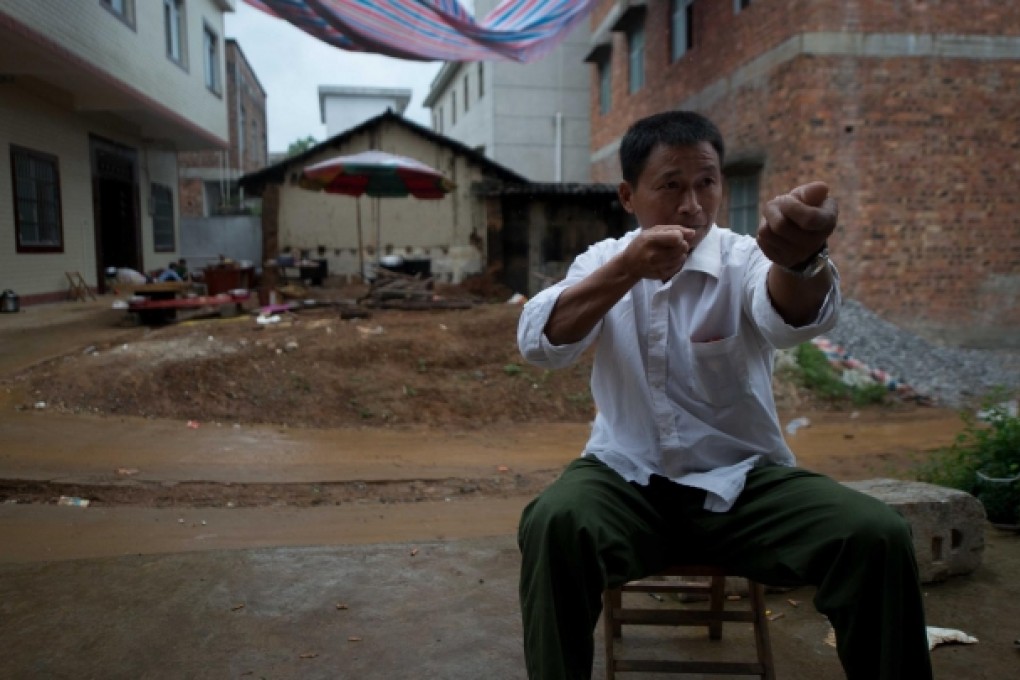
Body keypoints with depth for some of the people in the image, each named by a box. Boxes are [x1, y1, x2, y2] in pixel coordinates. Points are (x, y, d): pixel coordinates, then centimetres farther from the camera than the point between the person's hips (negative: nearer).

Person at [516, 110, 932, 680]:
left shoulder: (744, 259, -5)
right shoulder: (604, 261, 1)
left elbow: (793, 318, -29)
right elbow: (539, 343, -16)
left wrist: (800, 259, -54)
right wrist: (627, 270, -32)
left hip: (743, 482, 0)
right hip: (626, 479, 0)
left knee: (877, 536, -21)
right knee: (554, 524, -31)